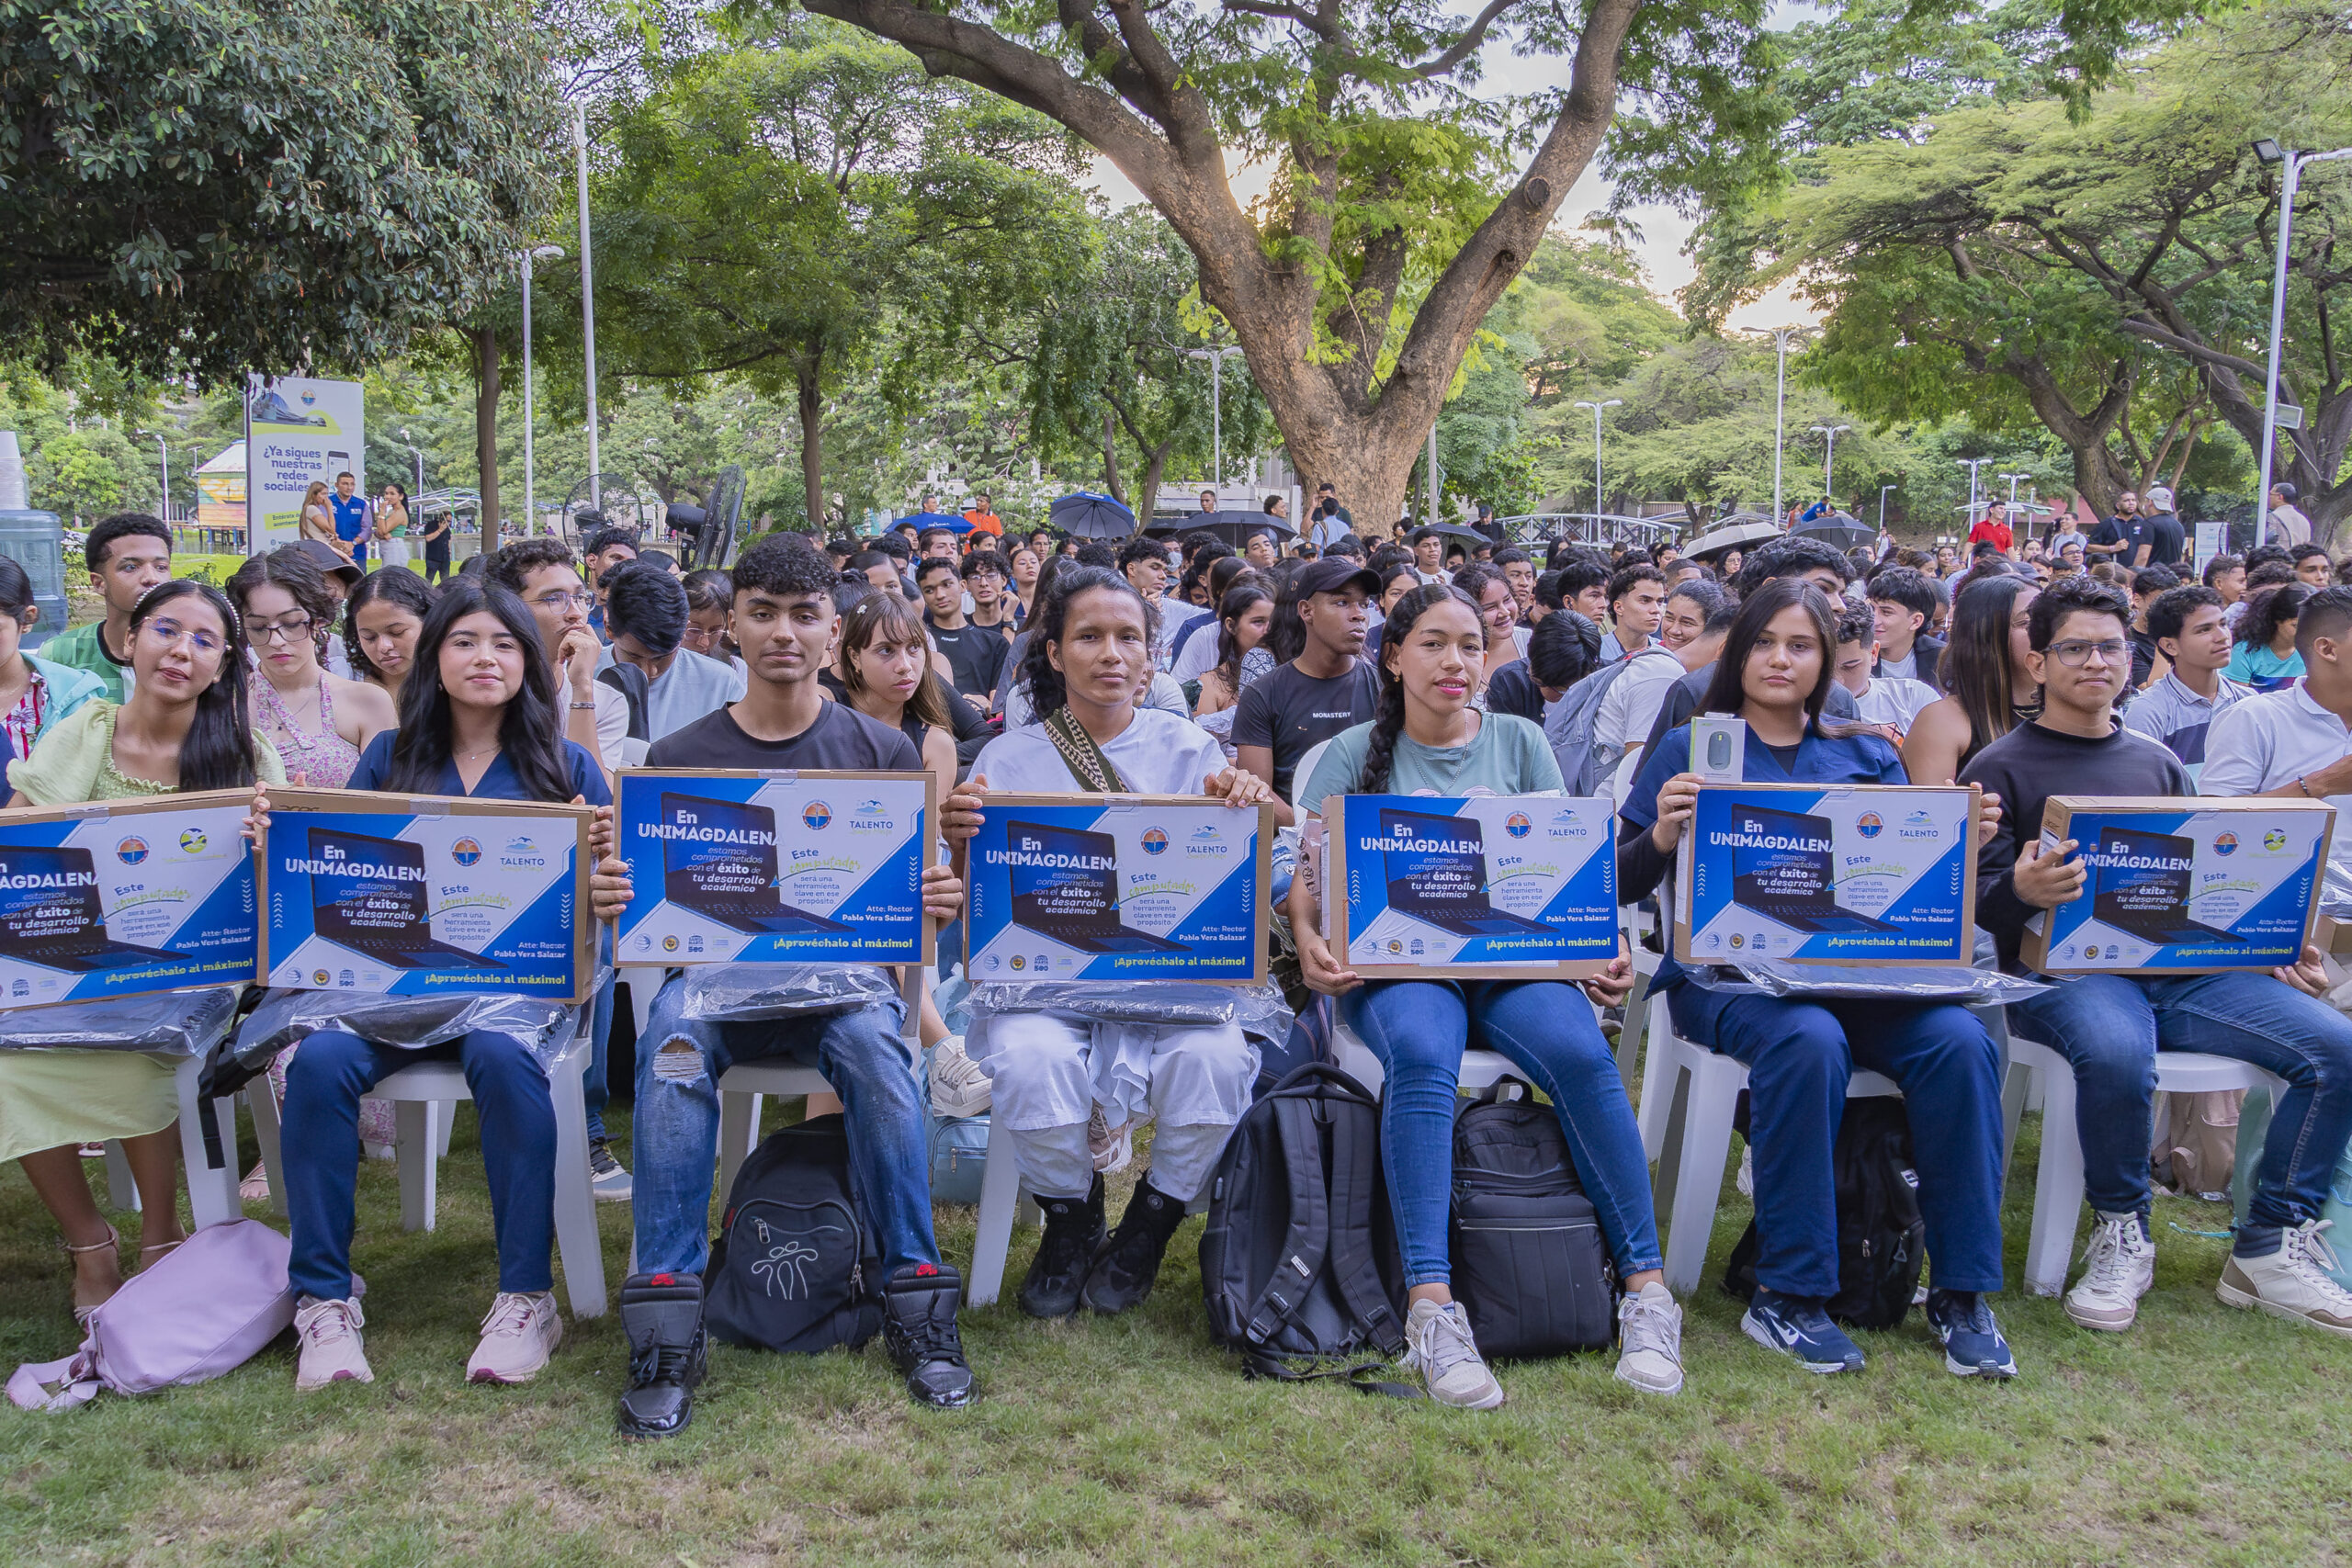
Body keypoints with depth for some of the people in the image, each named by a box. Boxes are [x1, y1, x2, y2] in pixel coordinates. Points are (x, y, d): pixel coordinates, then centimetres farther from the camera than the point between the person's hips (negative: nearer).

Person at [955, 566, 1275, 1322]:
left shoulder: (1188, 748, 9)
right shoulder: (1008, 759, 8)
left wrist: (1249, 808, -19)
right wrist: (963, 843, -19)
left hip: (1170, 972, 1)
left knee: (1213, 1056, -32)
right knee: (1032, 1059, -34)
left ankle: (1151, 1224, 0)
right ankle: (1070, 1223, 0)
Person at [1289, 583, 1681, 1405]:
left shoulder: (1518, 741, 18)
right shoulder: (1357, 753, 14)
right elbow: (1306, 873, 6)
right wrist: (1309, 939, -16)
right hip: (1395, 959, -1)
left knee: (1581, 1052, -30)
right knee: (1422, 1054, -36)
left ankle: (1646, 1286, -22)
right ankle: (1431, 1308, -39)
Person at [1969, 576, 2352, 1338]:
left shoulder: (2158, 763, 21)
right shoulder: (2003, 768, 5)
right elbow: (1978, 899, -6)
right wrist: (2022, 890, -30)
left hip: (2179, 967, 5)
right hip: (2063, 972, -5)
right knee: (2116, 1053, -39)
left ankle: (2271, 1248, -3)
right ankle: (2122, 1236, -12)